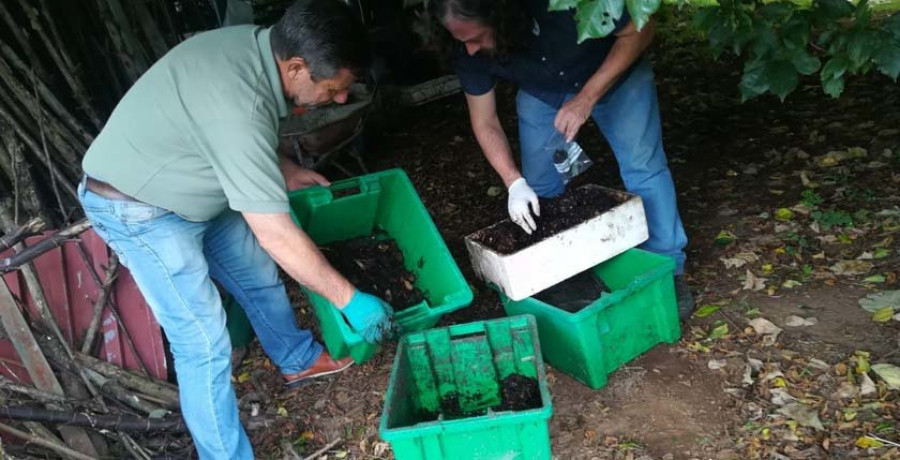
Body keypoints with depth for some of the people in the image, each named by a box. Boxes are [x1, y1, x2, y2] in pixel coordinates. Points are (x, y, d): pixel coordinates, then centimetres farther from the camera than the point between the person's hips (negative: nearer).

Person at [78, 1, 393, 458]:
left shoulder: (255, 43, -10)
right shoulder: (238, 106, -38)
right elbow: (277, 236, -34)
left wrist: (284, 170, 10)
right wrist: (350, 299, -25)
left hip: (191, 190, 9)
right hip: (138, 209, -9)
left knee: (259, 274, 20)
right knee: (204, 345, -6)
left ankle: (298, 360, 43)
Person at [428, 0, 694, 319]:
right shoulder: (469, 50, -28)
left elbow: (639, 31, -26)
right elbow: (485, 124, -15)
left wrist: (587, 97, -35)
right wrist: (514, 182, -27)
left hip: (614, 73, -3)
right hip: (540, 92, 3)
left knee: (643, 168, -13)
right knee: (539, 189, -2)